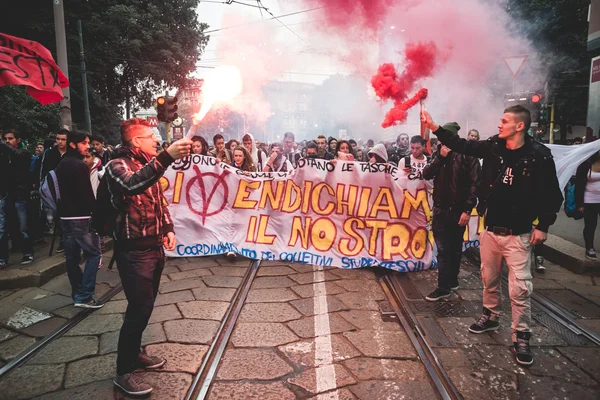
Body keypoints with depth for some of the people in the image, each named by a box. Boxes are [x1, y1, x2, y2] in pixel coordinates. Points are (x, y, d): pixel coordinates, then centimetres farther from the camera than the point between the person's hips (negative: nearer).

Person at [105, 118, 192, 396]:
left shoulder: (148, 165, 13)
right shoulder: (118, 165, -13)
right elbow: (132, 185, -37)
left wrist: (169, 229, 10)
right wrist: (167, 156, -46)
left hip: (155, 247, 9)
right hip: (134, 251, -8)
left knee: (145, 306, 18)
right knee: (139, 310, -5)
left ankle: (134, 353, 36)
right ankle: (123, 372, 11)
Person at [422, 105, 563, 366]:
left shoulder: (539, 156, -13)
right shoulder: (493, 147, -1)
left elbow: (552, 194, -7)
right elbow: (461, 145, 5)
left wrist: (543, 226, -8)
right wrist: (434, 128, -2)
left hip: (518, 234, -4)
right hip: (490, 230, 5)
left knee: (519, 289, -2)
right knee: (489, 279, 18)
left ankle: (521, 338, 13)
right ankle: (490, 317, 39)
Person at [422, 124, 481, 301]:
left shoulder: (467, 155, -6)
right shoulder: (440, 155, 10)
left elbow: (474, 184, -11)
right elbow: (426, 174, 0)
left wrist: (467, 209, -16)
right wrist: (440, 157, -12)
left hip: (458, 210, -3)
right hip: (440, 209, 3)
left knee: (455, 248, 12)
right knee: (443, 249, 2)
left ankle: (451, 281, 24)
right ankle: (444, 286, 6)